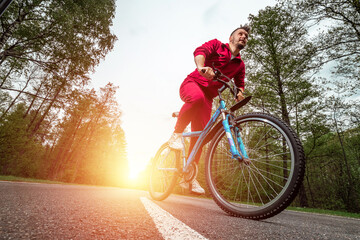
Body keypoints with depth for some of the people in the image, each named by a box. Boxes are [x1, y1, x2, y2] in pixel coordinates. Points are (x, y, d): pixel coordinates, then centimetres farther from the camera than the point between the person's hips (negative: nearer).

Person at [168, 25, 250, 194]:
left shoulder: (240, 65, 18)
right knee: (197, 97, -41)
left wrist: (240, 92, -11)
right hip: (192, 84, -4)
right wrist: (201, 67, -38)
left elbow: (240, 83, 15)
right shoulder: (216, 45, 6)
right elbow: (200, 51, -14)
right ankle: (177, 134, -21)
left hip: (208, 97, 4)